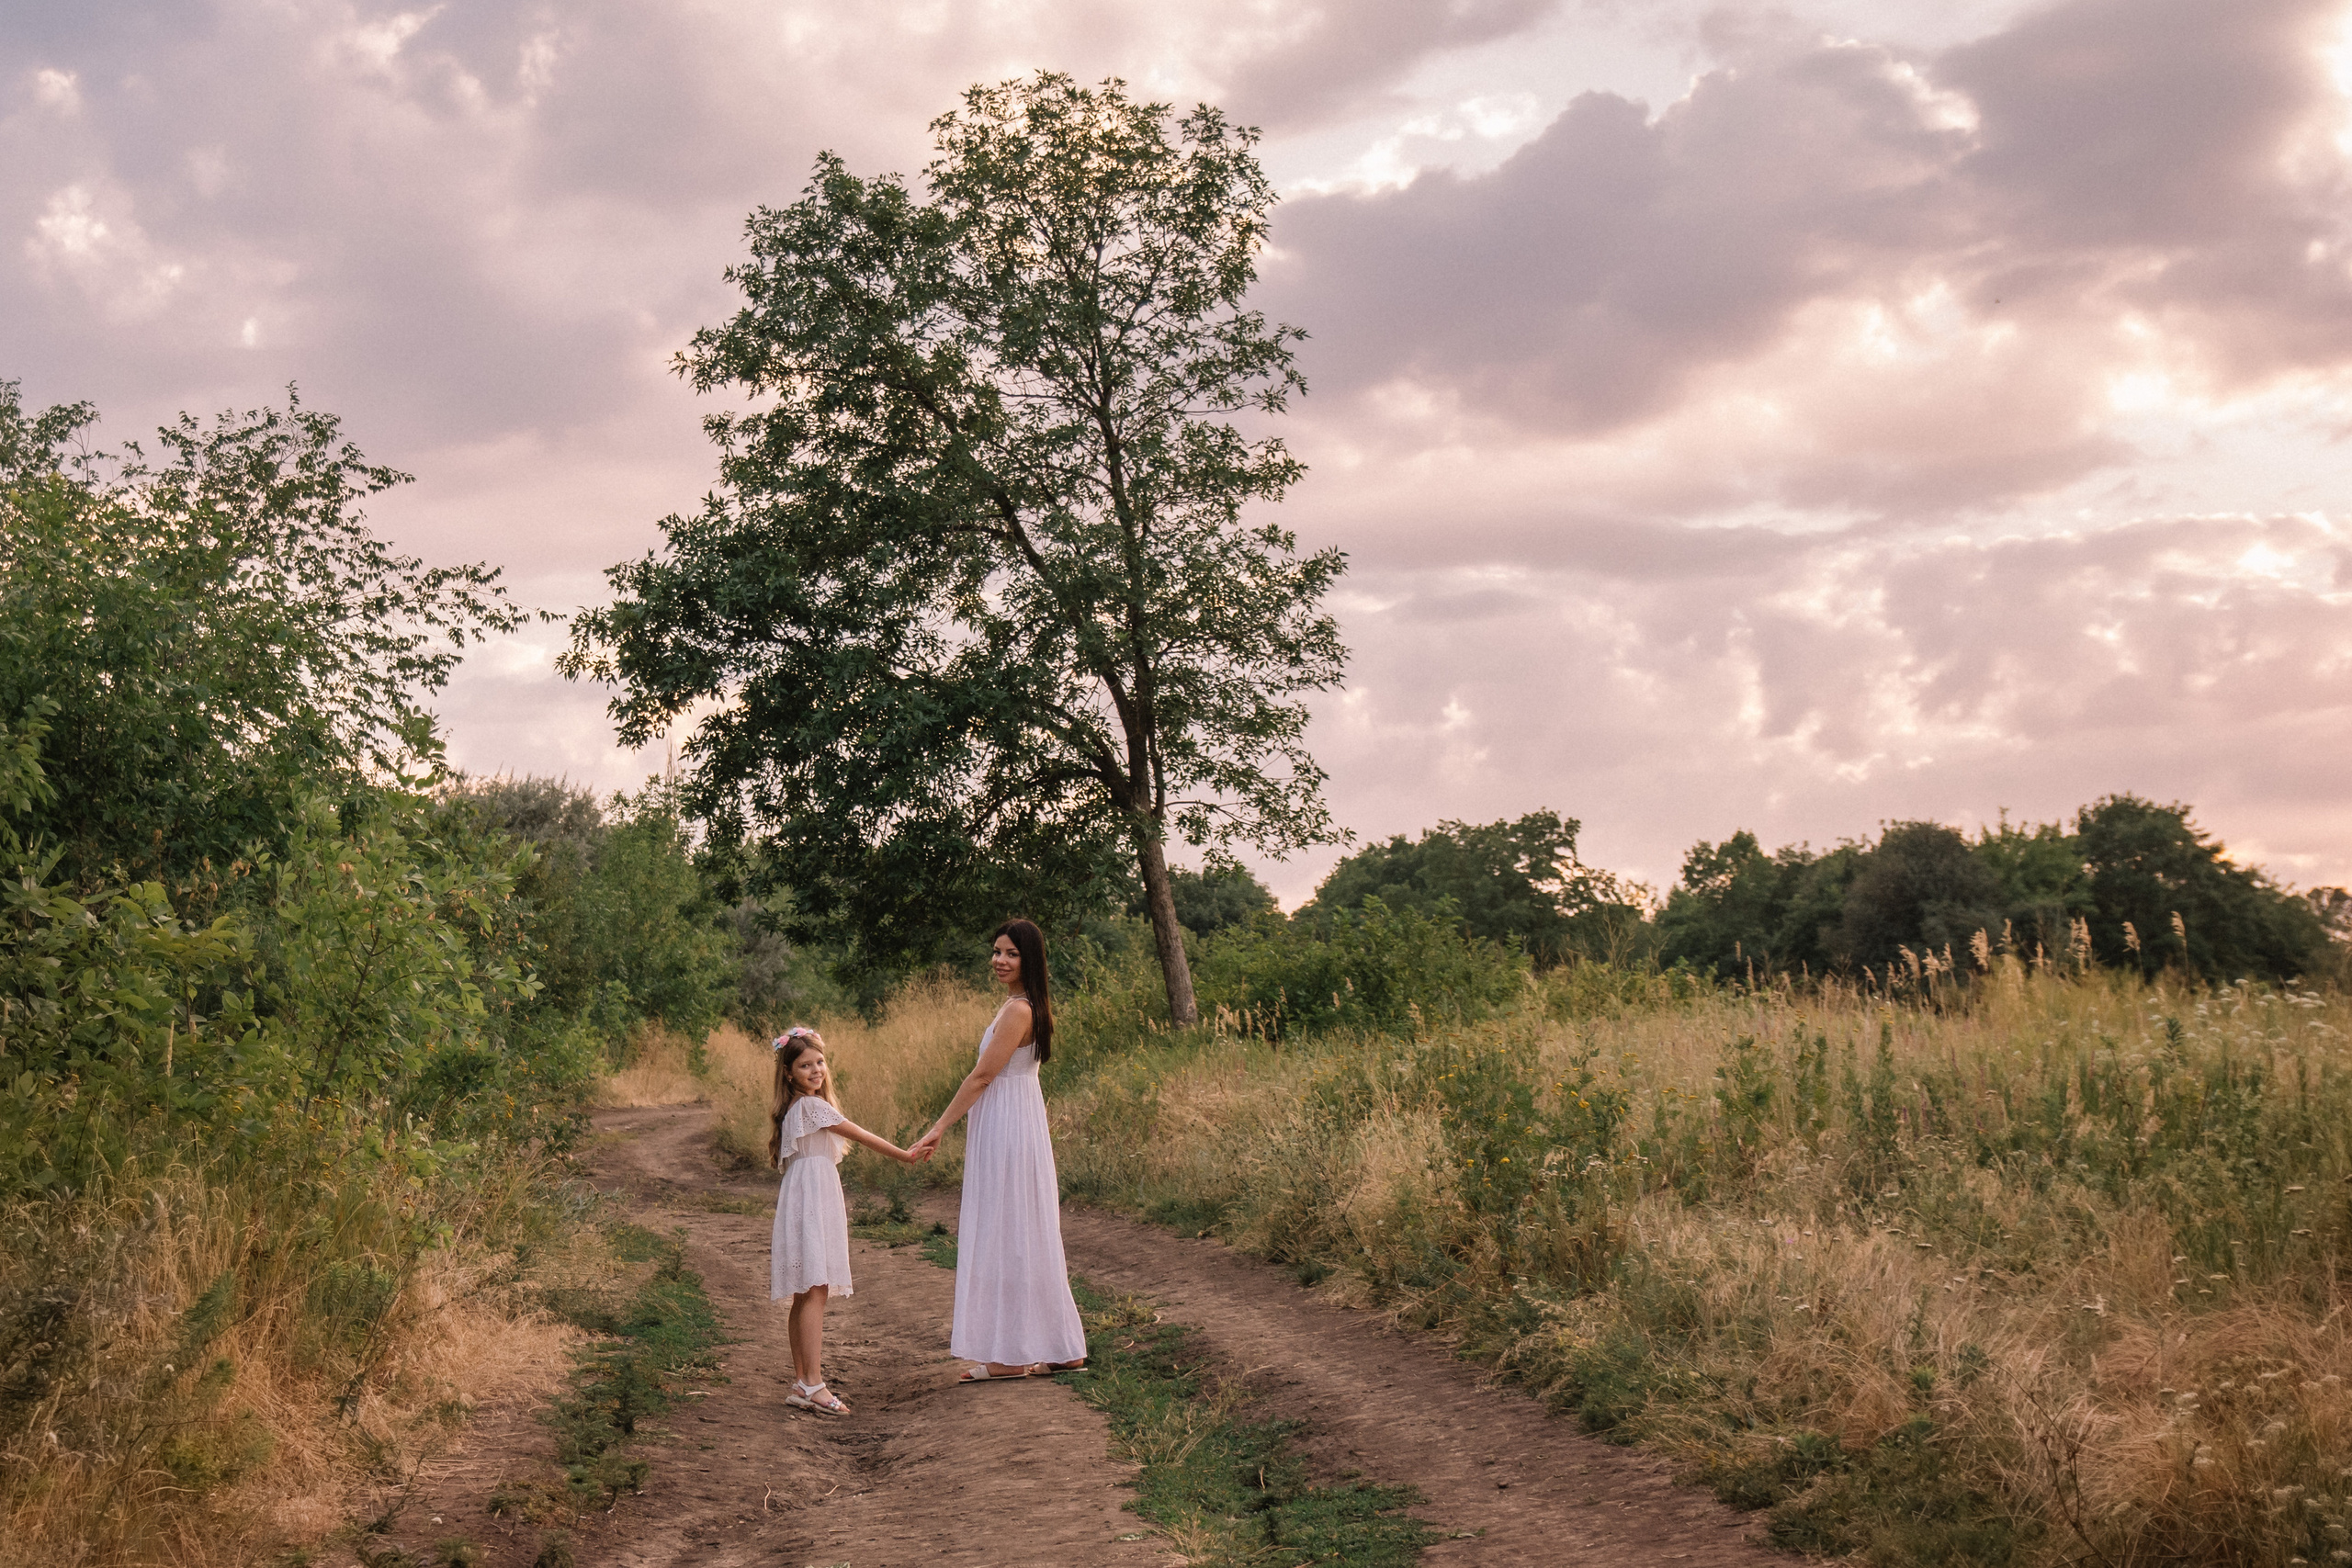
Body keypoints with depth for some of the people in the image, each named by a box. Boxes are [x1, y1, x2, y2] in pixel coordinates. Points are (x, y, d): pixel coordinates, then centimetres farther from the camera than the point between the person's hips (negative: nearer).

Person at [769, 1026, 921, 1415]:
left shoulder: (800, 1107, 17)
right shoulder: (811, 1106, -11)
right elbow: (861, 1135, -8)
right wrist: (904, 1155, -1)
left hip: (812, 1203, 10)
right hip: (811, 1203, -10)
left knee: (804, 1295, 9)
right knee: (815, 1291, -14)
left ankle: (800, 1383, 12)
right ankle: (813, 1384, -20)